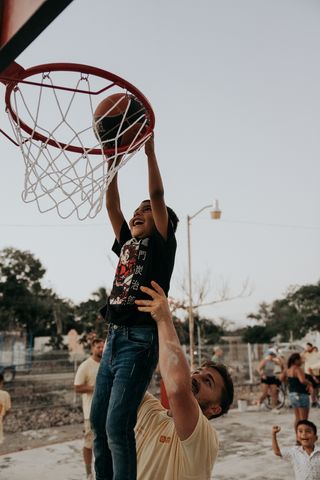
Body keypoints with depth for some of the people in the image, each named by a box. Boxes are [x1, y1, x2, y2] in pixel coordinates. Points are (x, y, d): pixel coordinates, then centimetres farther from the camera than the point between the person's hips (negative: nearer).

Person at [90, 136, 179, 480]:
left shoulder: (162, 242, 3)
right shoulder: (127, 244, 19)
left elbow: (157, 195, -6)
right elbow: (112, 205, 16)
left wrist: (150, 151, -4)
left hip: (140, 339, -7)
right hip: (114, 338, 8)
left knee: (117, 425, -11)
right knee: (98, 422, 10)